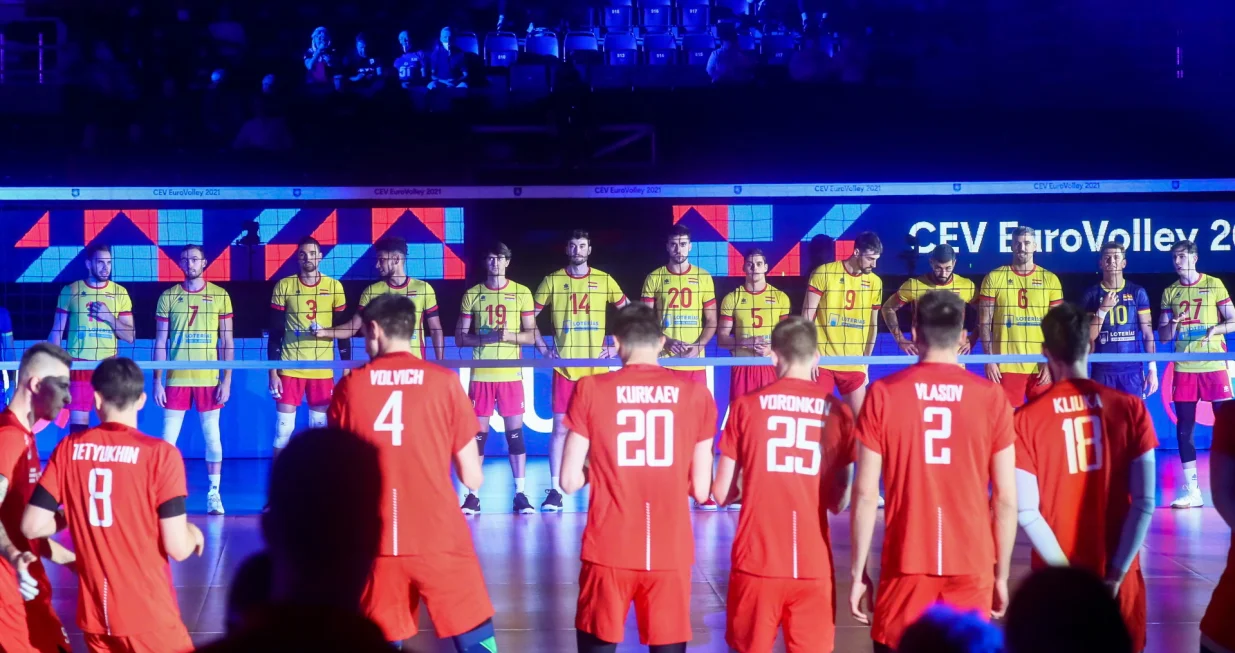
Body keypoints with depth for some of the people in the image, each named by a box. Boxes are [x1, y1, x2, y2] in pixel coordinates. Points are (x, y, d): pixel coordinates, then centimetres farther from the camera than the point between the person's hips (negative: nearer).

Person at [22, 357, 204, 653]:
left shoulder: (69, 448, -1)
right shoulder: (160, 453, -12)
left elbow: (32, 526, 0)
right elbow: (178, 548, -13)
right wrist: (193, 533, 9)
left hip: (93, 615, 4)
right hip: (149, 616, -4)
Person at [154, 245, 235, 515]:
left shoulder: (220, 296, 3)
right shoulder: (168, 297, 4)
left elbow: (226, 342, 3)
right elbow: (160, 342, 5)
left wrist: (227, 380, -4)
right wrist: (157, 381, -2)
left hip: (209, 379, 0)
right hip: (176, 378, 0)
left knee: (212, 436, 3)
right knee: (168, 437, 0)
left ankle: (214, 495, 9)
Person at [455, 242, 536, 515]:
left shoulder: (522, 293, 4)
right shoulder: (472, 294, 6)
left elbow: (532, 336, 5)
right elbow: (460, 337, 5)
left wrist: (510, 336, -15)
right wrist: (484, 338, -13)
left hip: (511, 374, 0)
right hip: (481, 375, 0)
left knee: (515, 432, -1)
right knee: (478, 433, 1)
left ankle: (520, 494, 3)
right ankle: (473, 495, 5)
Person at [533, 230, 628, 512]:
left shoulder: (603, 280, 4)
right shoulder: (553, 281, 3)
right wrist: (543, 348, -1)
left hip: (597, 367, 1)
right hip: (564, 367, -1)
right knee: (560, 428, -4)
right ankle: (555, 491, -2)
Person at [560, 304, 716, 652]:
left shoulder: (591, 390, -2)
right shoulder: (696, 394, 1)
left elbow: (570, 481, -1)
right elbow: (701, 490, 3)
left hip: (609, 551, -1)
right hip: (671, 553, 1)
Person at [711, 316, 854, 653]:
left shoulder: (746, 406, 0)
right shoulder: (836, 411, 2)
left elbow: (721, 492, 2)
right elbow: (839, 502, 5)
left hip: (757, 562, -1)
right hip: (813, 566, 1)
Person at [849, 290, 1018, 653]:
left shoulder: (884, 394, -2)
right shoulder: (991, 397, -1)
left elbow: (866, 493, -3)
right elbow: (1006, 498, 0)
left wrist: (858, 571, 4)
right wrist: (1002, 573, 9)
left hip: (906, 565, 0)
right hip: (972, 567, 1)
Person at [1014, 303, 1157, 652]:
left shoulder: (1027, 418, -8)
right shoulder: (1129, 408, -4)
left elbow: (1026, 511, -13)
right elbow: (1144, 501, -8)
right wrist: (1115, 574, -7)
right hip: (1119, 578, 1)